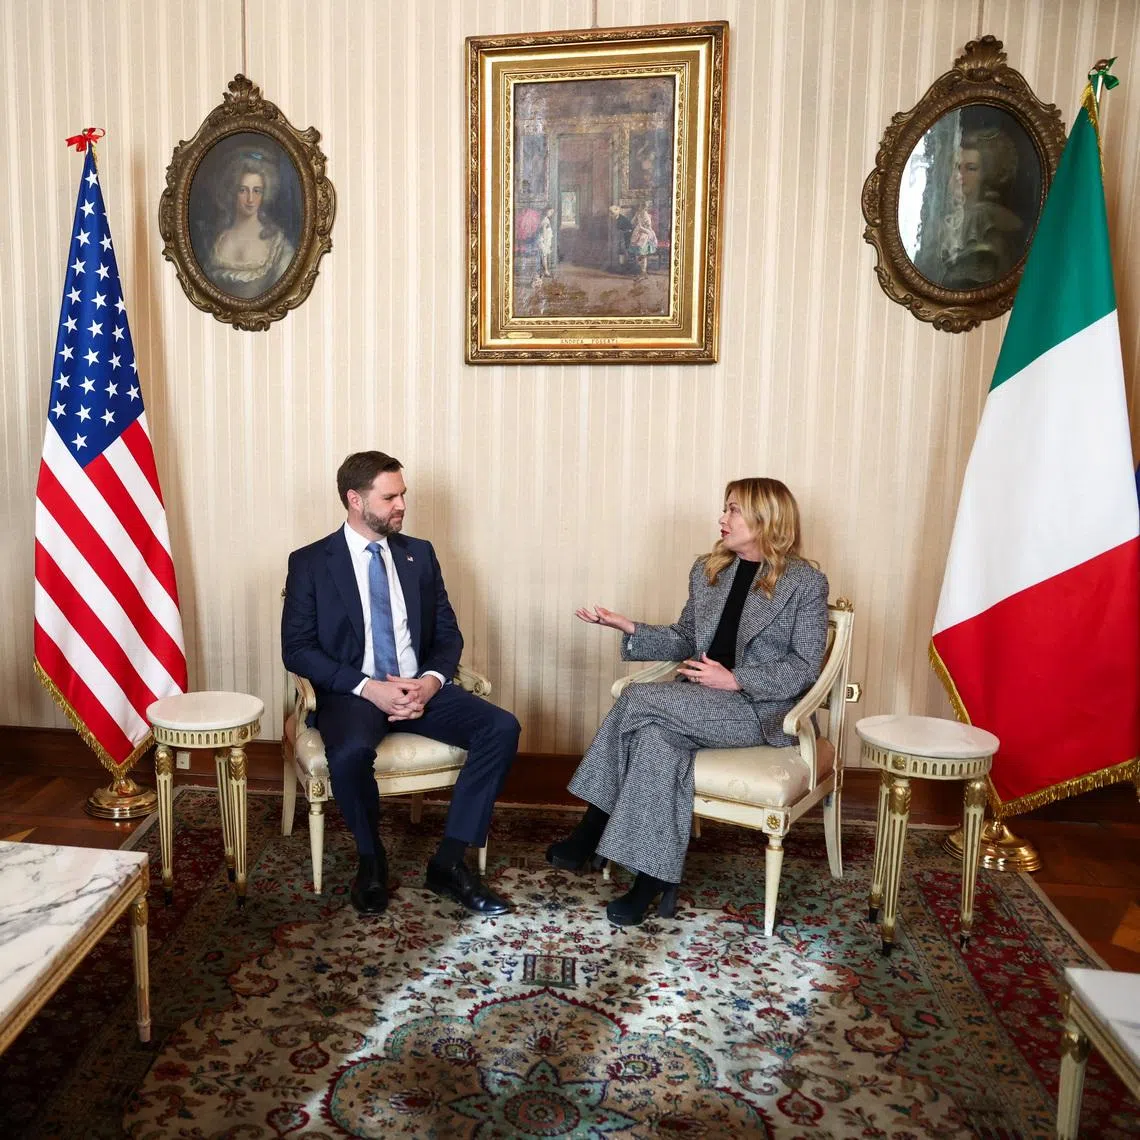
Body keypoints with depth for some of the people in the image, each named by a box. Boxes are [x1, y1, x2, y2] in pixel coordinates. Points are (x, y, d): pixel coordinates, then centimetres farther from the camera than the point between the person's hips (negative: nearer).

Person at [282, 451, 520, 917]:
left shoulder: (419, 554, 9)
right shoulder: (310, 562, -1)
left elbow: (448, 633, 9)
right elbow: (297, 649, -6)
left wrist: (432, 679, -13)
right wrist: (368, 687, -19)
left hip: (420, 688, 4)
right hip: (352, 692, -3)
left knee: (502, 728, -19)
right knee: (351, 752, -36)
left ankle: (449, 862, -9)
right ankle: (371, 860, -5)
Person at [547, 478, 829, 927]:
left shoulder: (805, 582, -3)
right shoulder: (707, 571, 13)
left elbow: (805, 666, -6)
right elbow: (685, 640, 15)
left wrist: (736, 680, -16)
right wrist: (630, 629, 0)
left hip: (761, 707, -5)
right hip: (700, 700, 5)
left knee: (639, 700, -26)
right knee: (656, 739, -30)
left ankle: (591, 832, -13)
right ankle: (655, 880, -20)